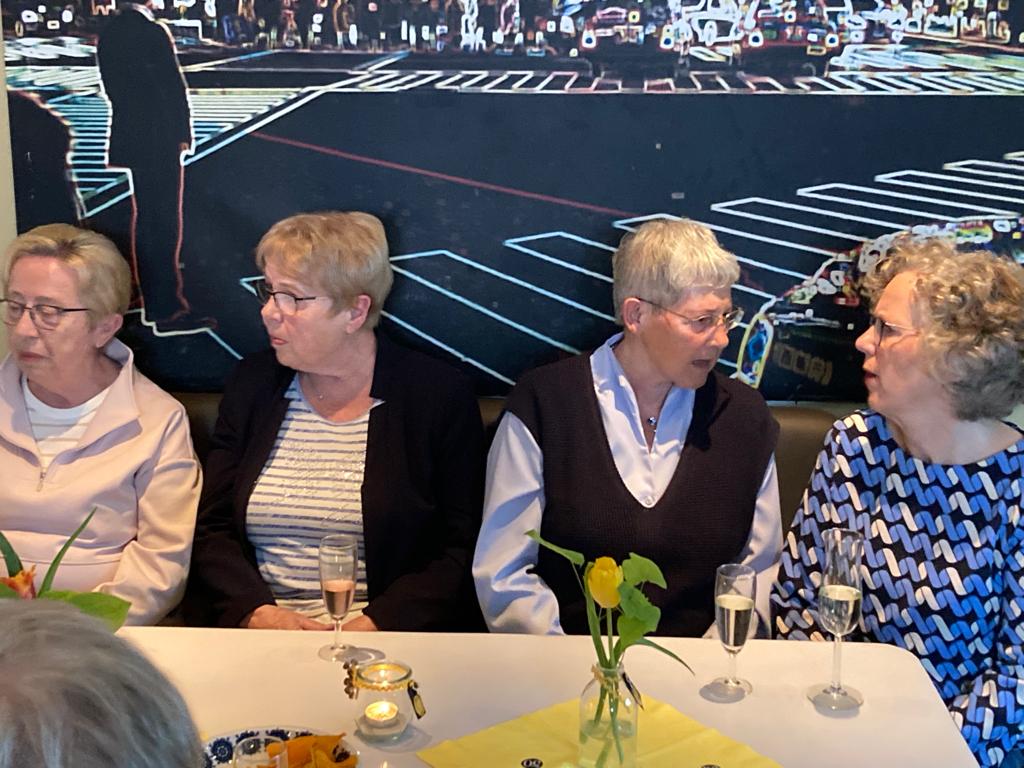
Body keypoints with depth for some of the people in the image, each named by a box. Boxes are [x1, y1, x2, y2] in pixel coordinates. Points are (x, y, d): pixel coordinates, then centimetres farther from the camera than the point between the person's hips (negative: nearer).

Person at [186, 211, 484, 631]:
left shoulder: (439, 395, -2)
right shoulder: (252, 384, 10)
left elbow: (461, 551, -3)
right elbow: (211, 531, 8)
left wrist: (374, 625, -16)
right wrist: (258, 613, -9)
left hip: (384, 641, 0)